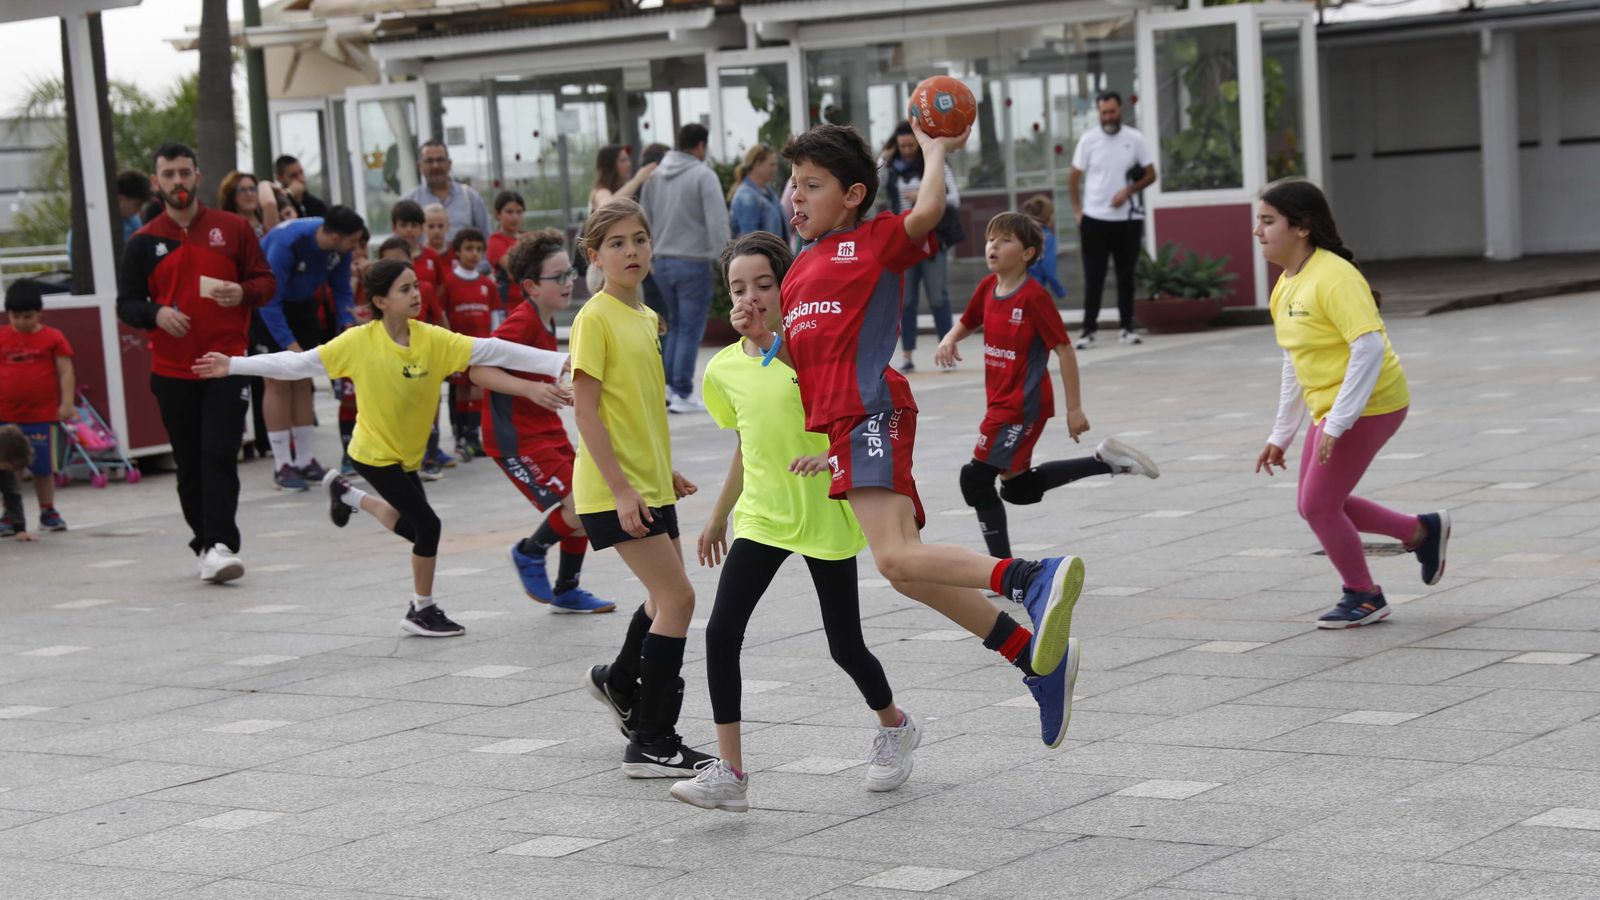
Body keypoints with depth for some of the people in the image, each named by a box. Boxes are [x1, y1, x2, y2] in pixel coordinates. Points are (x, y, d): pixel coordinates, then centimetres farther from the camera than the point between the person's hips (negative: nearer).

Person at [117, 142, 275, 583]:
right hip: (172, 372, 2)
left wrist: (244, 292, -14)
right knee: (190, 465, 6)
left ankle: (220, 546, -15)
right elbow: (127, 304, 7)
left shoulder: (232, 228, 5)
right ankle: (206, 543, 17)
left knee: (219, 456, -13)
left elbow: (266, 280, 8)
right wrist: (156, 314, -15)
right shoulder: (143, 243, 6)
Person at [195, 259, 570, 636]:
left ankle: (346, 493, 41)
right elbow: (298, 363, -16)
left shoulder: (433, 339, -11)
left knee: (410, 526, 19)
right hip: (375, 452, -6)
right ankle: (422, 611, 8)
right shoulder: (360, 341, -19)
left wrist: (560, 361, -23)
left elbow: (490, 351, -17)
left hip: (409, 454, 6)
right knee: (427, 524, -12)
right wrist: (233, 366, -19)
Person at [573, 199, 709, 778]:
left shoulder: (646, 317, 12)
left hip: (649, 484, 9)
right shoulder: (595, 318, -13)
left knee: (665, 597, 20)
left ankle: (619, 682, 48)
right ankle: (651, 744, -6)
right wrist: (621, 489, -21)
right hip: (613, 489, -9)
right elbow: (585, 410, -17)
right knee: (677, 598, -12)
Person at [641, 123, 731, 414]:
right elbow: (717, 221, -16)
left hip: (662, 262, 6)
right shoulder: (703, 175, -10)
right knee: (690, 330, 0)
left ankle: (667, 386, 14)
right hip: (693, 262, -6)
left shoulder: (656, 176, 8)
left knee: (675, 325, 19)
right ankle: (683, 394, 1)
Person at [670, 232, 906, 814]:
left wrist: (831, 453, -29)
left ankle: (894, 727, 35)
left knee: (845, 644, 4)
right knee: (721, 633, -13)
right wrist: (718, 518, 24)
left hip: (825, 516, -4)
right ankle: (729, 772, -10)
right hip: (760, 519, 4)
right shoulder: (724, 368, 5)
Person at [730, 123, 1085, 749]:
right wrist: (764, 337, 9)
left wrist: (935, 152, -3)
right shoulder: (800, 270, 25)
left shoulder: (875, 240, 2)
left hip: (871, 411, -9)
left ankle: (1033, 579, -38)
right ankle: (1039, 660, 11)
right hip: (839, 423, 9)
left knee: (896, 558, -28)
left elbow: (926, 213, -18)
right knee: (908, 569, 7)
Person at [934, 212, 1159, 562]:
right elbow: (968, 322, 22)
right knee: (1019, 487, 18)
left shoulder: (1033, 296, -17)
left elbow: (1064, 349, -15)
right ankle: (1105, 459, 26)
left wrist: (1074, 408, -15)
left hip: (1023, 405, -9)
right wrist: (950, 339, -2)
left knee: (976, 478, -11)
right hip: (1000, 402, 9)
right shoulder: (988, 287, 4)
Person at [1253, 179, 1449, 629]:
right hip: (1329, 408, 10)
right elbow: (1295, 363, 18)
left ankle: (1364, 598, 15)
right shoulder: (1286, 286, 8)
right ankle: (1423, 531, 27)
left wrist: (1337, 423, -29)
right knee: (1315, 505, 12)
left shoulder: (1333, 277, -21)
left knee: (1318, 504, -5)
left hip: (1367, 405, -10)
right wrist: (1281, 435, 19)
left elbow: (1369, 347, -28)